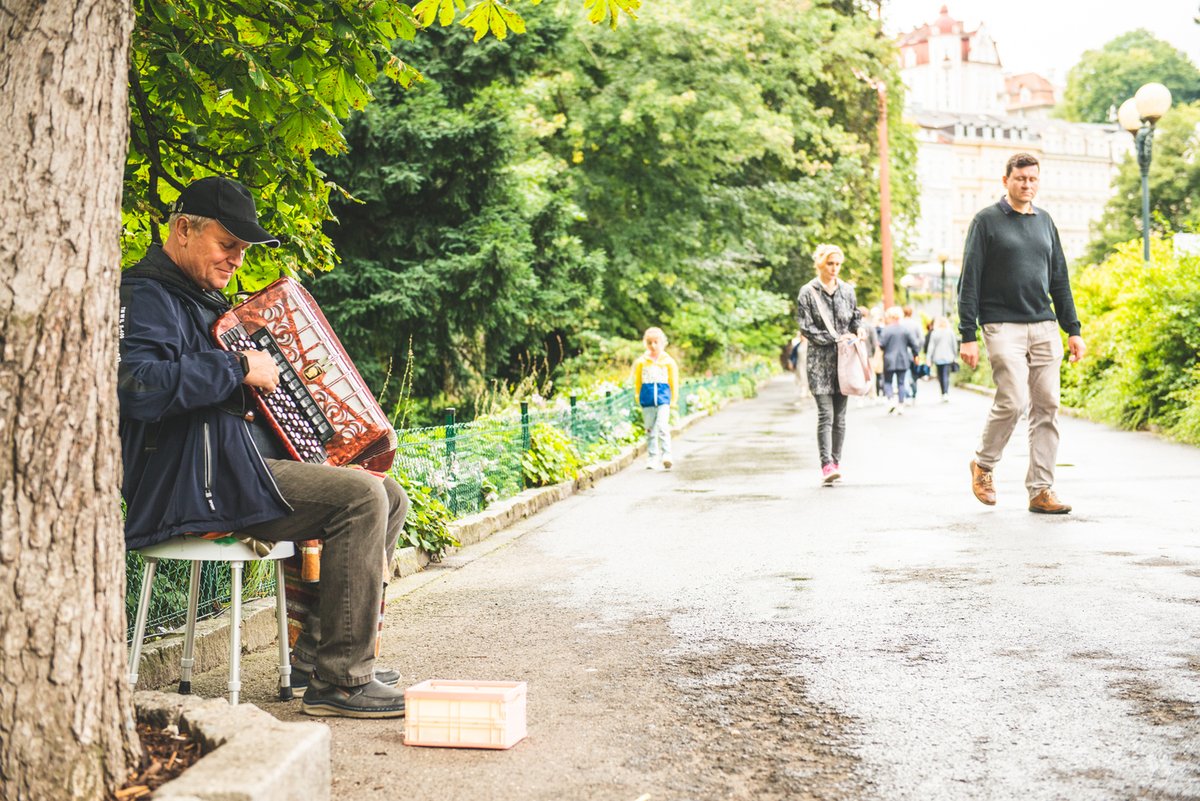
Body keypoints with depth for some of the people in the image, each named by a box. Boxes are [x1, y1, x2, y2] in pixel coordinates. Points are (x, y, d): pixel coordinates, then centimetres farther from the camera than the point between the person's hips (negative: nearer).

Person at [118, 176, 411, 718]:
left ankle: (324, 646, 7)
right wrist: (238, 367, -21)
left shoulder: (201, 298, 24)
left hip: (238, 466, 11)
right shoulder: (146, 296, -9)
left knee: (388, 496, 7)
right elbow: (139, 387, -29)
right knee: (360, 498, -23)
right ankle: (341, 680, -18)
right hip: (196, 484, -11)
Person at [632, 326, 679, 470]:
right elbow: (637, 381, 13)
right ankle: (652, 459, 14)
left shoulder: (668, 361, 3)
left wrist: (673, 400, 9)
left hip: (663, 398, -2)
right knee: (650, 430, 7)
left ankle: (666, 456, -17)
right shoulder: (641, 361, 5)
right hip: (647, 398, 2)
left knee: (662, 427, -16)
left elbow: (674, 382, 9)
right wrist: (639, 397, 11)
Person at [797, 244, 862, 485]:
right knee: (826, 415, -12)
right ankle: (827, 465, -15)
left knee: (840, 416, 5)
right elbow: (807, 328, -5)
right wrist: (835, 339, -11)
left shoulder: (847, 290, 12)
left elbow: (856, 320, 21)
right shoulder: (808, 292, -1)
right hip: (820, 360, -4)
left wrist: (852, 337, 2)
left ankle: (836, 462, 11)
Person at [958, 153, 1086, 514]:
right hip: (1003, 326, -5)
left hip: (1044, 328, 5)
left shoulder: (1045, 222, 17)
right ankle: (982, 464, 11)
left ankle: (1041, 490, 5)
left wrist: (1073, 329, 14)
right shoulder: (987, 221, 1)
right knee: (1012, 401, -14)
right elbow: (969, 281, -4)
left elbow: (1060, 280, 20)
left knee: (1047, 407, 0)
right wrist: (968, 336, -11)